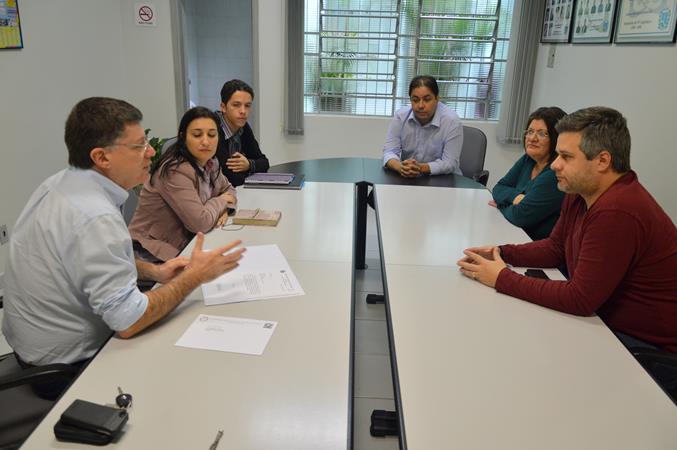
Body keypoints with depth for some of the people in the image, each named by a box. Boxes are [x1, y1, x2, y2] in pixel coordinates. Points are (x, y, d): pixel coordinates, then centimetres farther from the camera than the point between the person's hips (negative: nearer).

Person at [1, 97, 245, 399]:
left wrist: (152, 271, 2)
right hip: (66, 368, -9)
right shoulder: (96, 218, -32)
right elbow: (128, 322, -31)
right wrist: (194, 276, -20)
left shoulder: (60, 183, -1)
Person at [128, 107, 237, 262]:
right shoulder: (175, 170, -22)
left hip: (186, 244, 8)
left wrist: (223, 209, -5)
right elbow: (200, 223, -26)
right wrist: (221, 201, -8)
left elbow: (228, 189, 16)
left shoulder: (209, 163, 2)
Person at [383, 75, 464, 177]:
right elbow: (390, 151, -8)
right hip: (407, 179, 3)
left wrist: (421, 168, -31)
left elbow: (449, 163, -15)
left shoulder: (452, 121, -13)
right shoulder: (400, 116, -4)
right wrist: (400, 167, -29)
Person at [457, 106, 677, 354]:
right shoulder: (579, 193, -2)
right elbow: (555, 248, 9)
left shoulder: (616, 213, -31)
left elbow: (580, 299, -29)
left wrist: (502, 279, -22)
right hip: (604, 320, 8)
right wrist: (501, 253, -7)